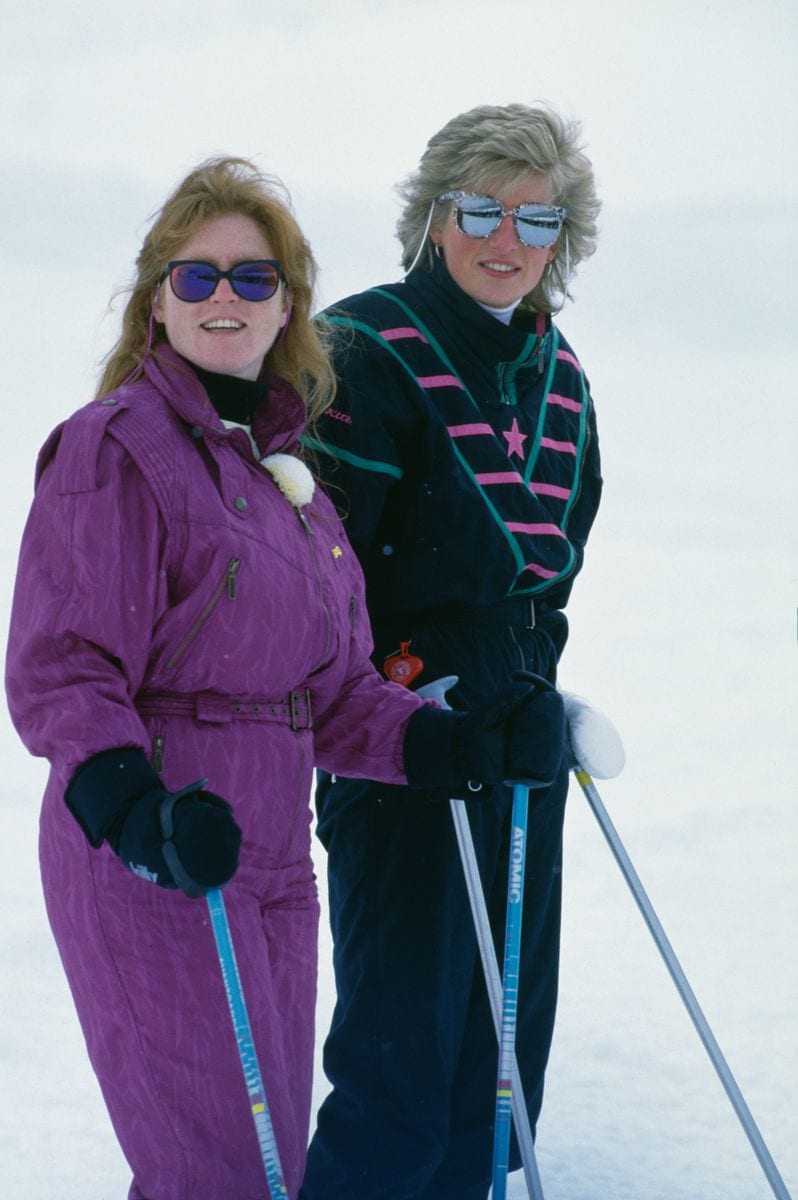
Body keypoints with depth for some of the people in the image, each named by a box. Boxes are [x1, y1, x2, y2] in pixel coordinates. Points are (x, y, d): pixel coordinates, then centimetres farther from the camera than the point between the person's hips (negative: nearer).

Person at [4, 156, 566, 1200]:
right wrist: (138, 814, -31)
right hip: (152, 875, -8)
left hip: (272, 868, 8)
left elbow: (331, 690, 16)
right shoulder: (116, 449, -10)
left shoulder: (286, 467, 14)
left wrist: (460, 746, 1)